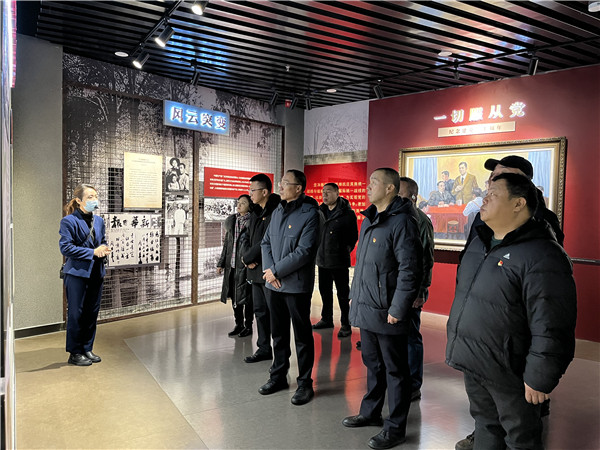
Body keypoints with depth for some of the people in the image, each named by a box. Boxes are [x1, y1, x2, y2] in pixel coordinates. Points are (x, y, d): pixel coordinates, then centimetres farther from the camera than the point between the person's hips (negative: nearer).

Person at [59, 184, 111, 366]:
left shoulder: (99, 221, 11)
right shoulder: (69, 221, -9)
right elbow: (65, 247, -15)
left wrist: (103, 249, -4)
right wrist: (93, 252, -17)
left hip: (96, 273, 6)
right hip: (77, 273, -6)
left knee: (92, 312, 12)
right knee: (76, 313, 2)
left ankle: (87, 349, 25)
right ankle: (75, 353, 14)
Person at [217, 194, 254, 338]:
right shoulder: (232, 220, 11)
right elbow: (227, 244, 16)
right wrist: (221, 263, 15)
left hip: (245, 265, -6)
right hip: (231, 264, 6)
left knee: (246, 296, 2)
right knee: (234, 295, 13)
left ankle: (248, 326, 16)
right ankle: (239, 324, 26)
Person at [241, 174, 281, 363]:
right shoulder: (255, 213, 14)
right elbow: (248, 238, 19)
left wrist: (247, 257, -10)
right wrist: (247, 257, 0)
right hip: (256, 270, 9)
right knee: (260, 311, 16)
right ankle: (264, 349, 29)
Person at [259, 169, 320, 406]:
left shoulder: (310, 214, -12)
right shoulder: (278, 211, 11)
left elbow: (304, 252, -19)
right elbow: (266, 242, 12)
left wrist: (277, 271, -15)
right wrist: (268, 270, -5)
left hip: (296, 285, -7)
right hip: (273, 284, 7)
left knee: (302, 335, 5)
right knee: (278, 333, 18)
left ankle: (305, 383, 18)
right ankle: (278, 376, 33)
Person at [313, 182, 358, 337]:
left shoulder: (347, 214, -8)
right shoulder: (320, 211, 10)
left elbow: (354, 236, -2)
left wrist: (347, 248, -8)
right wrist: (317, 251, 12)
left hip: (339, 261, -6)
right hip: (322, 260, 6)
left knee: (343, 294, 2)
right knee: (325, 291, 17)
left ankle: (346, 325, 11)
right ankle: (326, 319, 31)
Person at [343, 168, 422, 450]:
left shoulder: (401, 222, -16)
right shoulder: (368, 220, 13)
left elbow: (409, 269, -20)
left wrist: (398, 309, -20)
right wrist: (354, 295, 19)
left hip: (386, 313, -8)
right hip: (365, 309, 9)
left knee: (395, 370, 7)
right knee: (372, 364, 22)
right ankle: (370, 412, 38)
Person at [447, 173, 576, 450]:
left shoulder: (541, 256, -22)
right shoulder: (480, 242, 7)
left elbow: (551, 328, -23)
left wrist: (540, 379, -19)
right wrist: (456, 345, 21)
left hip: (508, 373, -8)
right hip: (471, 363, 8)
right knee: (485, 427, 24)